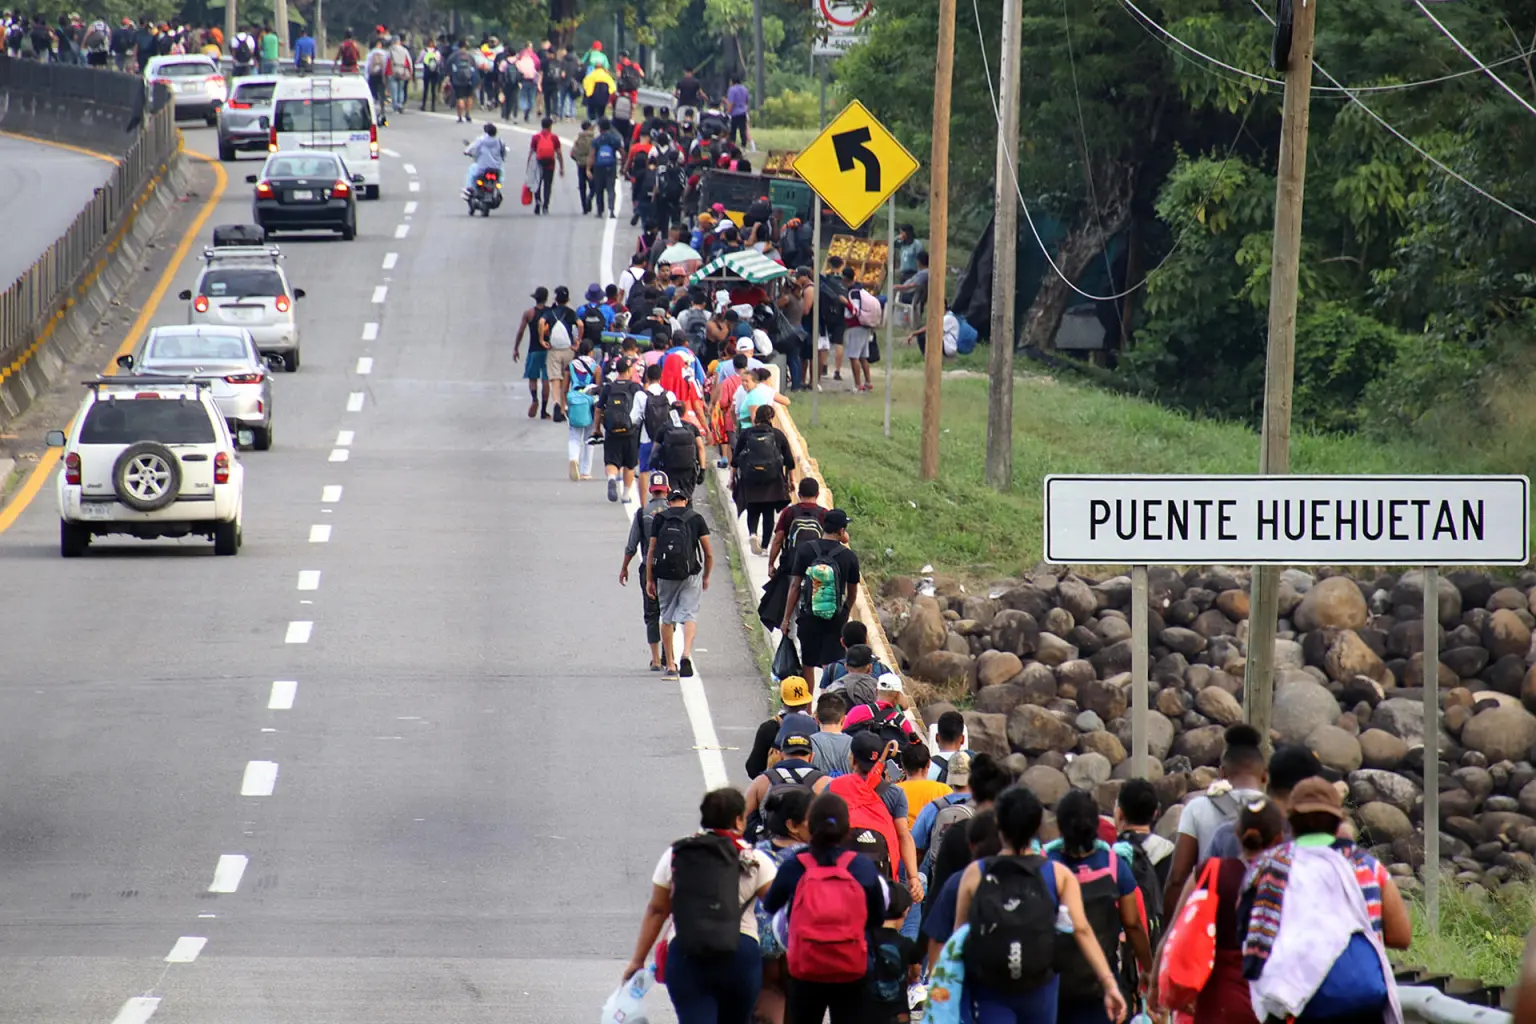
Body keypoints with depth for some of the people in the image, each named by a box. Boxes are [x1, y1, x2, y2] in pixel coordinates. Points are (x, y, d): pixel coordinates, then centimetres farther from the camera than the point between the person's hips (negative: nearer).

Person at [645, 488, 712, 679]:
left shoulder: (659, 519, 6)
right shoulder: (696, 519, 4)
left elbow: (651, 551, 3)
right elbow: (709, 553, 3)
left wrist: (649, 579, 7)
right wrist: (706, 577, 15)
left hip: (665, 575, 1)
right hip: (690, 575, -1)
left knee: (667, 619, 13)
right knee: (690, 616, -3)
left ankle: (670, 664, 18)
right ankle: (686, 655, -27)